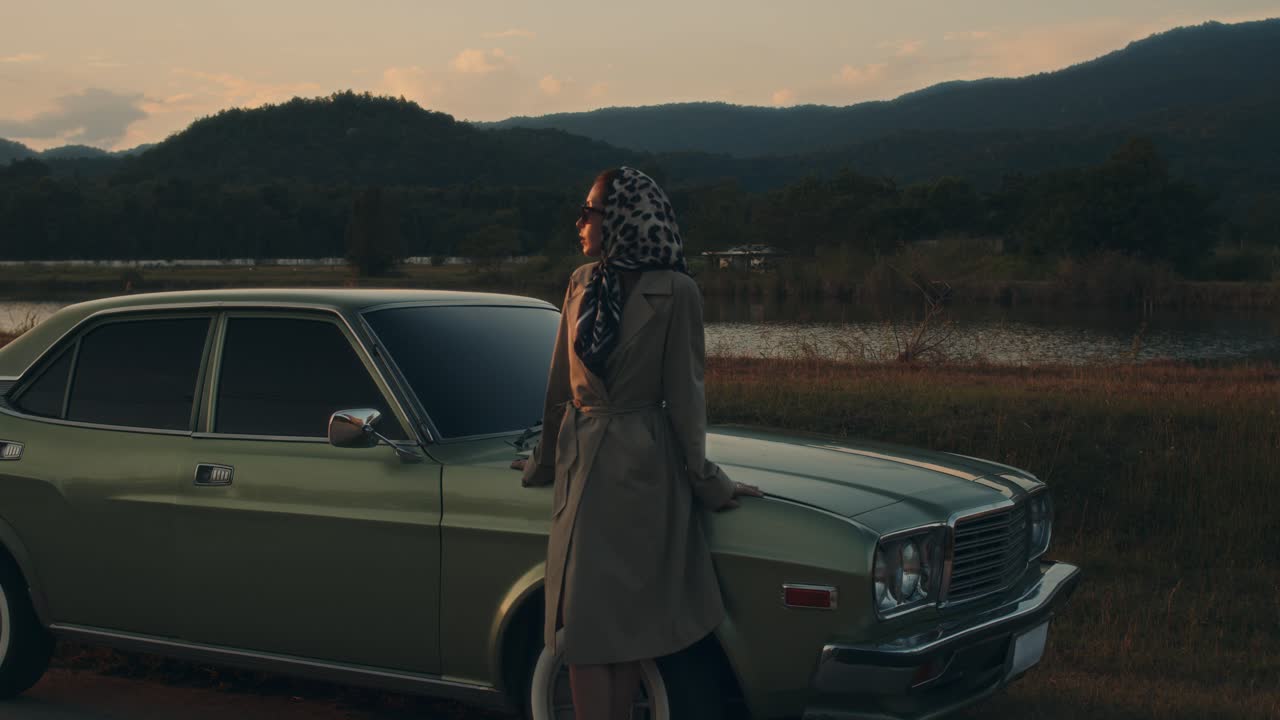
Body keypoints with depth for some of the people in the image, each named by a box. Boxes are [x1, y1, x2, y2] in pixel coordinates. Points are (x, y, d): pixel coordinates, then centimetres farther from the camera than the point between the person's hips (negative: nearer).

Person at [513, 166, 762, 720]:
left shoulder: (674, 292, -8)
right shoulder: (582, 284, 7)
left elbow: (684, 391, -5)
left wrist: (703, 479, -2)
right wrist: (544, 462, 21)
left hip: (641, 469, -5)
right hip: (581, 463, 5)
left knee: (630, 618, 2)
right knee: (582, 618, 1)